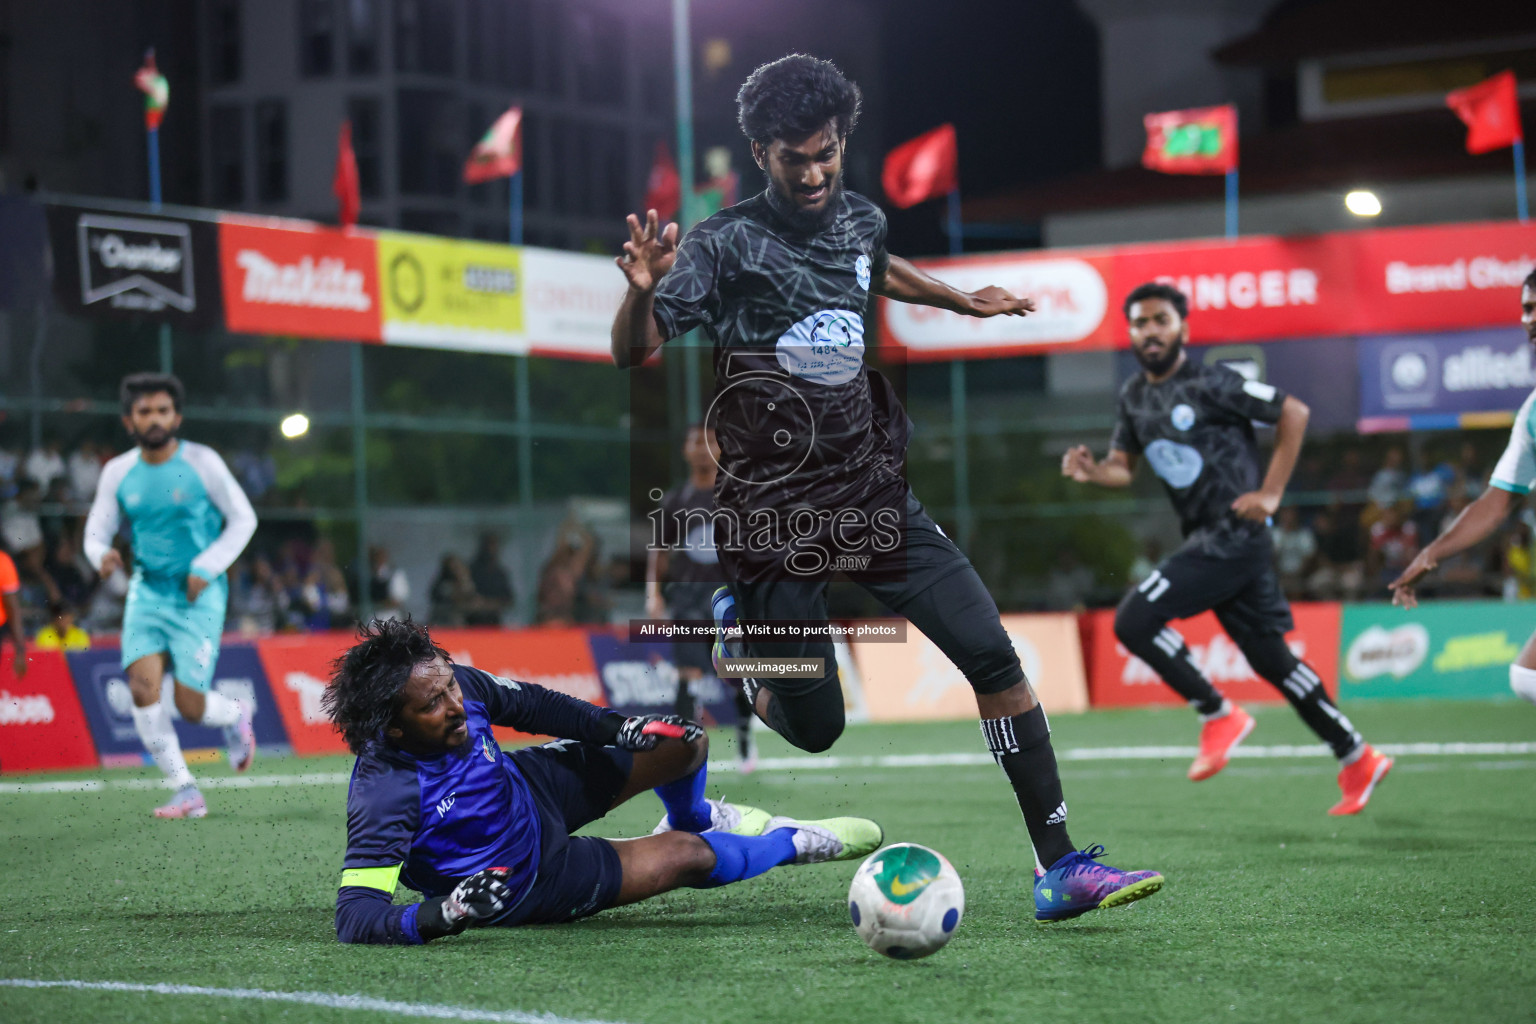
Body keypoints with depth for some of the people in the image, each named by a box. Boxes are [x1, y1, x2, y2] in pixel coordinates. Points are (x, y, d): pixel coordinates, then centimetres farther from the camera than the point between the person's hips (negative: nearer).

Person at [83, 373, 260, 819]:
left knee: (189, 705, -8)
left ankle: (235, 715, 29)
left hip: (199, 596, -3)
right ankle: (186, 792, -5)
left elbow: (243, 519, 0)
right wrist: (103, 555, -18)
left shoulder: (202, 463, -7)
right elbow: (96, 532, 7)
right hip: (147, 592, 3)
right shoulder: (118, 472, 0)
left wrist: (207, 567, -11)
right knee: (143, 686, -16)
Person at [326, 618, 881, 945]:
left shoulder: (455, 683, -22)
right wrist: (441, 914, -58)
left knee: (684, 741, 6)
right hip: (520, 882, -6)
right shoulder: (385, 793, -40)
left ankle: (695, 817, 45)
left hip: (528, 789, 6)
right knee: (685, 856, -8)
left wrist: (614, 726, -8)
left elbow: (525, 702, -1)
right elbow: (354, 916, -42)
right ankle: (794, 843, 27)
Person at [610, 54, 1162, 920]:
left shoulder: (862, 221, 6)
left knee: (994, 655, -8)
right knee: (815, 729, 1)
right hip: (773, 516, -5)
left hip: (873, 497, 5)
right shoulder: (725, 245, -11)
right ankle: (740, 625, 35)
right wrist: (643, 290, -35)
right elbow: (633, 353, -15)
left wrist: (965, 301, 36)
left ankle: (1061, 866, -3)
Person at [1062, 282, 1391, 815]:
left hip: (1234, 536, -8)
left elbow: (1294, 412, -7)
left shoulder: (1210, 384, -11)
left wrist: (1270, 493, -10)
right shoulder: (1134, 397, 11)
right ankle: (1358, 760, 22)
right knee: (1271, 659, 12)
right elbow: (1123, 465, 18)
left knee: (1134, 620, -17)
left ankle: (1219, 715, -3)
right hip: (1205, 540, 8)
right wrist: (1092, 470, -6)